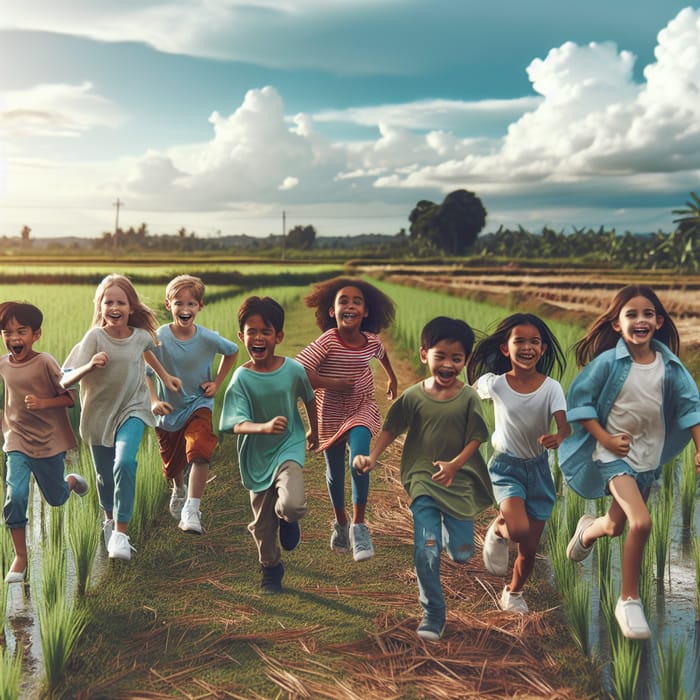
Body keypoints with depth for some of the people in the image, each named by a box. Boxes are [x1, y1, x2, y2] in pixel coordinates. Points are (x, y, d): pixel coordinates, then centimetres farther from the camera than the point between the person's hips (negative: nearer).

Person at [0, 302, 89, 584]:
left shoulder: (45, 362, -17)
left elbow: (70, 397, -14)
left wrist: (42, 403, -28)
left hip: (49, 441, -3)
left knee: (56, 498, 14)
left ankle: (72, 481, 50)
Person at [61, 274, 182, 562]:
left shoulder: (141, 335, -6)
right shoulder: (94, 338, -16)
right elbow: (65, 380, -23)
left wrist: (165, 376, 23)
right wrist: (89, 367, -40)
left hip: (132, 409, 0)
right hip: (99, 414, 0)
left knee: (124, 463, -24)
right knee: (105, 475, 11)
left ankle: (121, 533, -16)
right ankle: (109, 520, 43)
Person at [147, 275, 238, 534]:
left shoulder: (208, 338, -15)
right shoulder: (159, 338, -17)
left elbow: (232, 351, 7)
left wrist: (217, 382, 1)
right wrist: (153, 401, -21)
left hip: (198, 406, -1)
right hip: (168, 409, 1)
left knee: (199, 452, -28)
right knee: (172, 463, 19)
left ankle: (191, 511, -24)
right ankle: (179, 491, 54)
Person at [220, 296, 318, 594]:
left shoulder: (293, 369, -11)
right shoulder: (241, 378, -15)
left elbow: (308, 398, 10)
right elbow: (237, 424, -25)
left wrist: (313, 431, 23)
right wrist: (264, 427, -45)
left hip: (289, 448, -1)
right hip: (256, 457, 1)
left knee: (292, 505, -27)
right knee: (262, 524, 13)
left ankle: (287, 519, 11)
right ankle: (271, 569, 41)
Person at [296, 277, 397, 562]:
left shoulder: (371, 341, -10)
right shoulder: (327, 341, -23)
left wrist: (391, 377, 31)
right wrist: (332, 384, -32)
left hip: (363, 410, 1)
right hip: (331, 414, -1)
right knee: (335, 471, 14)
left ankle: (358, 525, -7)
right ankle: (340, 523, 40)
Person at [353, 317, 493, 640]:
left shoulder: (468, 397, -7)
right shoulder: (413, 396, -6)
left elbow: (475, 439, -6)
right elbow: (391, 429, 1)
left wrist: (454, 465, -22)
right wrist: (372, 456, -13)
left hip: (459, 481, 1)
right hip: (423, 482, -1)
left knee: (461, 553, 7)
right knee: (426, 553, -8)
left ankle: (448, 527, 43)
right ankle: (432, 615, 10)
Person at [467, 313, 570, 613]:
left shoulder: (551, 388, -13)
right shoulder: (494, 384, -14)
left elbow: (564, 424, -26)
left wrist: (558, 437, -47)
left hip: (539, 468, 2)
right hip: (506, 466, -2)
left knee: (529, 548, 10)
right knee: (519, 530, -28)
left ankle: (513, 593, 38)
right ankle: (498, 528, 9)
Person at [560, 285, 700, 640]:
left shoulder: (669, 366, -6)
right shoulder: (608, 362, -16)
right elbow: (579, 400, -10)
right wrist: (606, 439, -16)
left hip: (650, 456, 5)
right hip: (614, 453, -5)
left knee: (615, 527, 18)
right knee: (641, 523, -23)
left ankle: (588, 529, 57)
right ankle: (629, 601, -5)